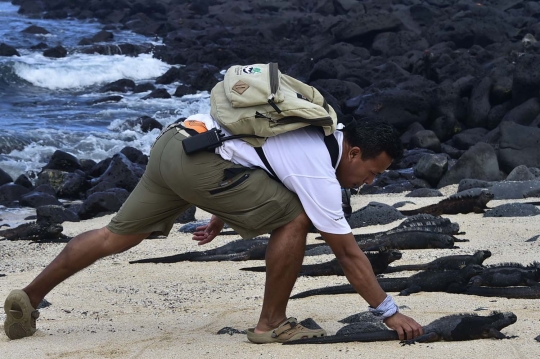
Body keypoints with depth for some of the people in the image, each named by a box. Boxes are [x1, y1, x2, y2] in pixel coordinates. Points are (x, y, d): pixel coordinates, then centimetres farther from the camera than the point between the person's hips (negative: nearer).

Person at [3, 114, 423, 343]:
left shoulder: (320, 133, 18)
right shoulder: (319, 172, -8)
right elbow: (348, 253, -7)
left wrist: (221, 218, 39)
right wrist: (390, 313, -1)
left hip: (173, 141, 9)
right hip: (198, 160, -9)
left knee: (119, 235, 18)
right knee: (293, 219, -5)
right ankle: (272, 324, 5)